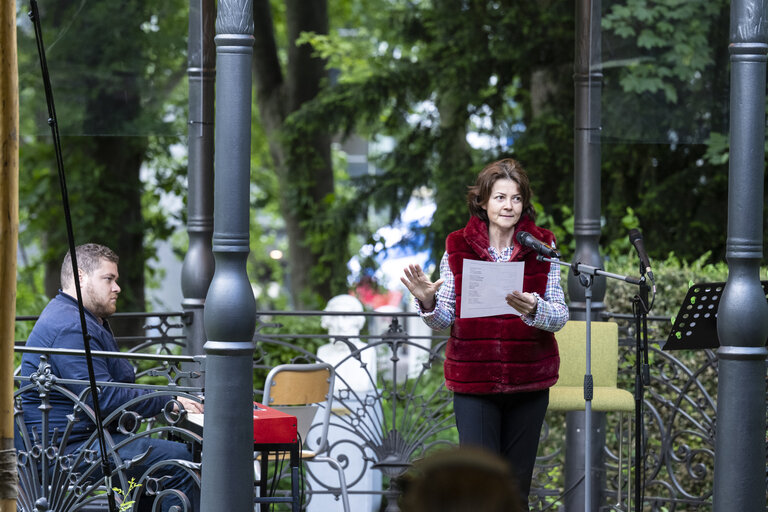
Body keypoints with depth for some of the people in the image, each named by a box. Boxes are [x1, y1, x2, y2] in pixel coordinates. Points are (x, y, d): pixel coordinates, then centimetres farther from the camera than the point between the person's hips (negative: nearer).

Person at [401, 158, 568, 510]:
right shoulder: (458, 248, 1)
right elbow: (443, 322, 3)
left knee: (517, 482, 9)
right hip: (473, 380, -1)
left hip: (528, 381, 1)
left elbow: (560, 316, -3)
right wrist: (427, 300, -18)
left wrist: (533, 309, -24)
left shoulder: (542, 247, 3)